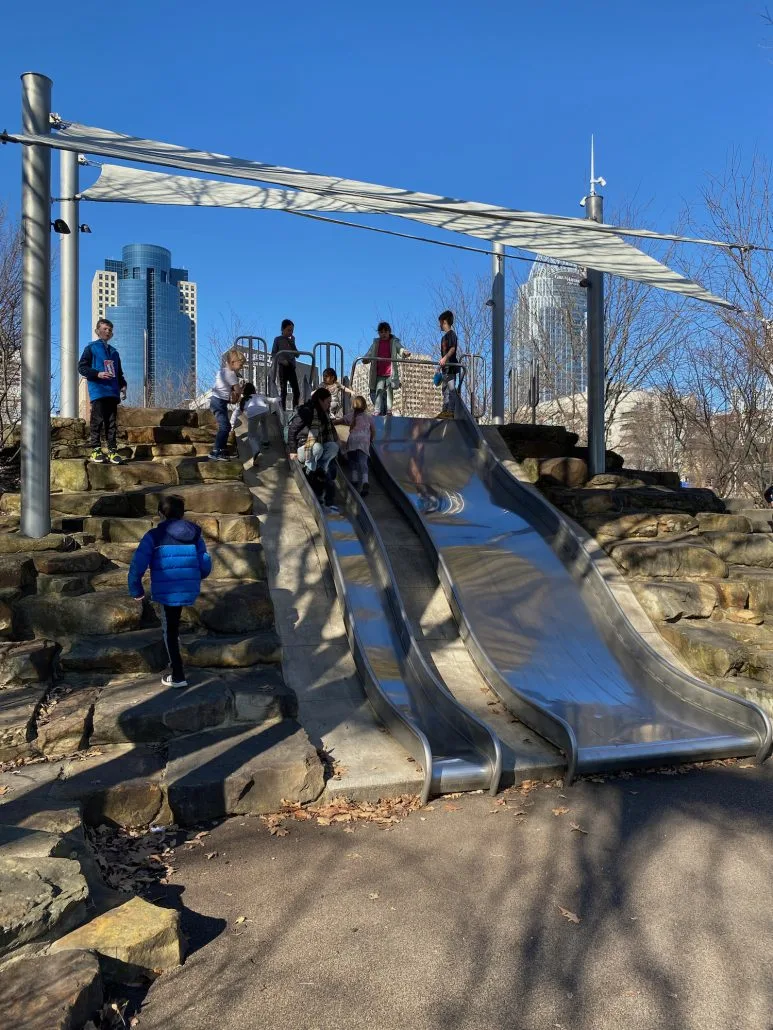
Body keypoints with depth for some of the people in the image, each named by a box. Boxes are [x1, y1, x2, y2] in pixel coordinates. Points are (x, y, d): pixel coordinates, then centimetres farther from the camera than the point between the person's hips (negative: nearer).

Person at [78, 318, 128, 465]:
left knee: (112, 423, 3)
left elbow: (119, 372, 25)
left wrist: (122, 385, 8)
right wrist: (98, 374, -14)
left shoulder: (114, 352, 23)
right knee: (97, 421, -6)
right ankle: (95, 451, -4)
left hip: (112, 392, 5)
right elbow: (82, 367, 0)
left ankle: (112, 451, 2)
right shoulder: (91, 348, 7)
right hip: (97, 391, -5)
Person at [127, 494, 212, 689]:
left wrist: (136, 591, 2)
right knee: (173, 625, 31)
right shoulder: (195, 534, 2)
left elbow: (137, 566, -12)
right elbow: (206, 565, 5)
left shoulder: (154, 536, -9)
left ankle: (178, 676, 16)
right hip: (190, 591, 4)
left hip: (166, 592, -4)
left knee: (170, 631, 12)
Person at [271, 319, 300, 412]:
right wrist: (281, 360, -17)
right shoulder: (278, 339, 3)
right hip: (282, 367, -4)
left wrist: (292, 342, -1)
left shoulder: (292, 340, 15)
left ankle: (295, 409, 0)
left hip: (291, 367, 4)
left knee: (296, 390, -6)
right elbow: (273, 355, 0)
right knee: (283, 390, -4)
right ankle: (283, 410, -1)